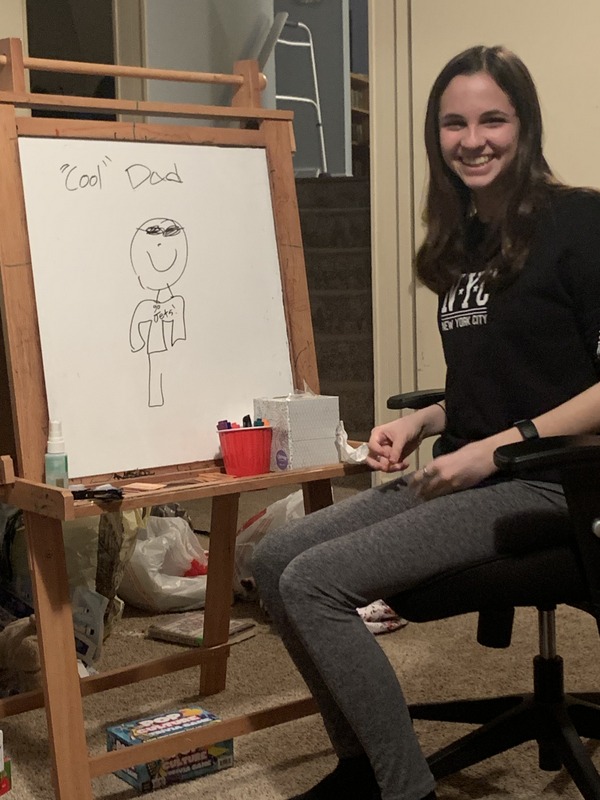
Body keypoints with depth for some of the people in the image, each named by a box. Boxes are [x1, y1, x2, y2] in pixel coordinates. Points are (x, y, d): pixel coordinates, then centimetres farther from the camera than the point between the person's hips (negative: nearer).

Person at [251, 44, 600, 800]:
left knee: (315, 580, -19)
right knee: (274, 558, -1)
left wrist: (500, 446, -19)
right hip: (465, 479, 8)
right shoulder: (464, 239, 14)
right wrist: (421, 421, 4)